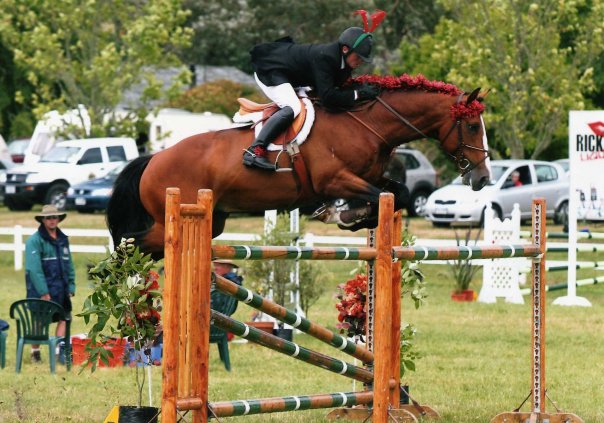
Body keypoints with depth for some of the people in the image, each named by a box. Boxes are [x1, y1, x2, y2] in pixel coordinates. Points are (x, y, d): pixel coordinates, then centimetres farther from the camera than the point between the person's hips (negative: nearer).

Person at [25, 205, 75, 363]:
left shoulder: (63, 239, 14)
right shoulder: (35, 240, -8)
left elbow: (69, 265, 18)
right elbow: (34, 268, -15)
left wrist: (71, 287, 9)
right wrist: (43, 292, -19)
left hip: (61, 289, 6)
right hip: (40, 290, -6)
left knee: (64, 318, -1)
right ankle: (35, 352, 13)